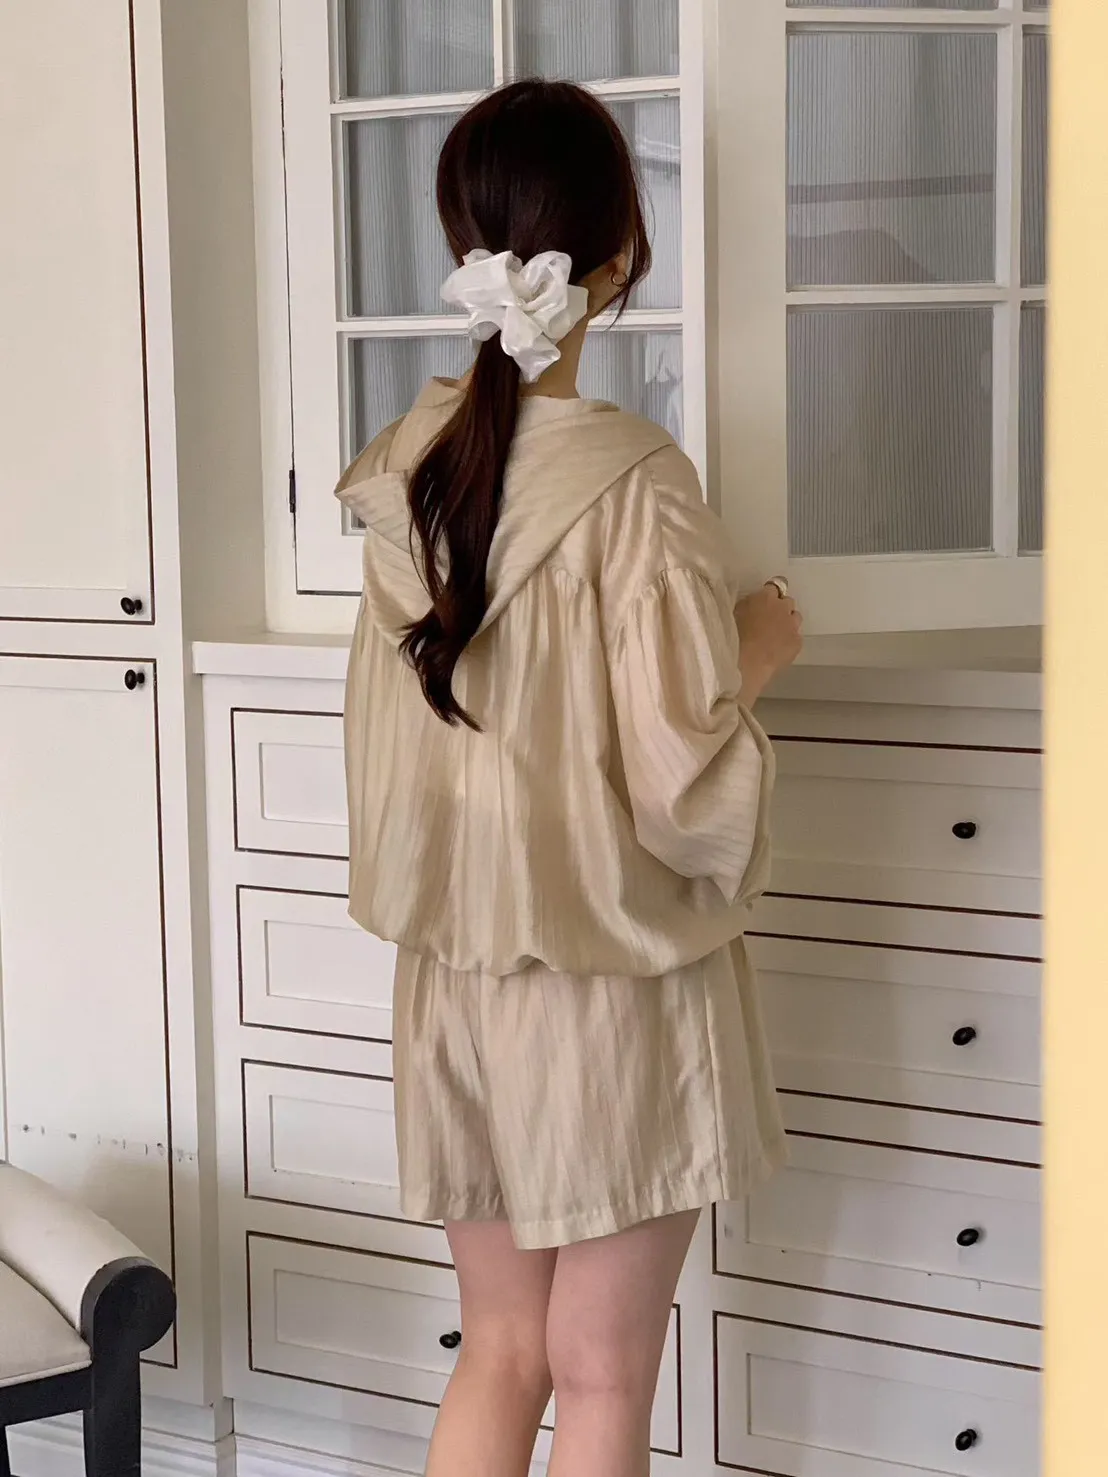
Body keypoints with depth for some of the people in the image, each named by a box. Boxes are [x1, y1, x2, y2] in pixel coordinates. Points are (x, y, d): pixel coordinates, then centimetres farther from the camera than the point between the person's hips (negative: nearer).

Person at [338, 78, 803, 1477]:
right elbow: (684, 794, -21)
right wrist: (755, 651, -5)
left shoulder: (409, 467, -1)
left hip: (455, 980, 5)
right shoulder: (631, 484, -20)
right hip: (612, 990, -5)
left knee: (499, 1350, 17)